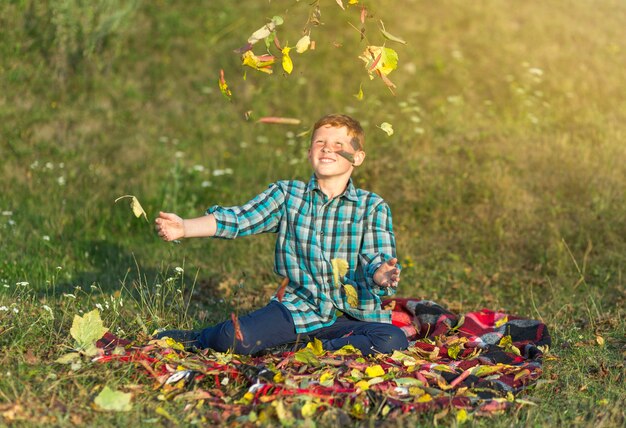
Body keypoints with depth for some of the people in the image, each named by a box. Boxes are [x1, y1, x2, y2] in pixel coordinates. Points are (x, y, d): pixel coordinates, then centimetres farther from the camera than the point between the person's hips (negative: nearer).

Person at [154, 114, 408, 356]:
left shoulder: (373, 208, 3)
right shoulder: (287, 195, 6)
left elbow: (376, 261, -8)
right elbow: (237, 219, -5)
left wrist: (382, 275, -33)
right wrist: (184, 228, -21)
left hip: (352, 316, 0)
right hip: (298, 308, 0)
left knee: (394, 341, -28)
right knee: (234, 338, -23)